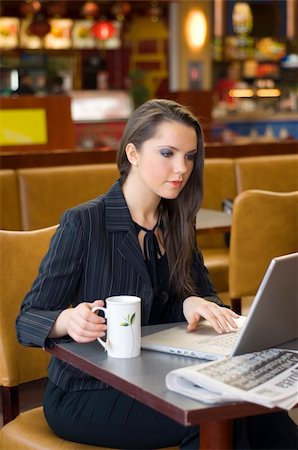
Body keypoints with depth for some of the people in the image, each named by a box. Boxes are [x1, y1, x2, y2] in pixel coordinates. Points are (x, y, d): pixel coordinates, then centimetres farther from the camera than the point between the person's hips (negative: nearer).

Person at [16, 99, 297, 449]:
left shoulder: (175, 224, 8)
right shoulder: (83, 223, -12)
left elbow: (207, 295, 10)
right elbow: (26, 321, -12)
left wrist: (193, 304, -15)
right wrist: (68, 321, -35)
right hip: (82, 396, -5)